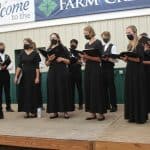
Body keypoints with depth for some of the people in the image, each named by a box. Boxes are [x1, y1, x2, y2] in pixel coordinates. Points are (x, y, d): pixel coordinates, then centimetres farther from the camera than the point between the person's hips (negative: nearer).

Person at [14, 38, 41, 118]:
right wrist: (16, 76, -1)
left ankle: (33, 112, 8)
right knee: (24, 93, 4)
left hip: (32, 75, -4)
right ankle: (27, 111, 12)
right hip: (24, 75, 4)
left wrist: (37, 77, -15)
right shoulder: (22, 53, 7)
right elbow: (19, 66, 5)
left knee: (33, 93, 0)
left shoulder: (35, 53, -4)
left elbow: (37, 67, -8)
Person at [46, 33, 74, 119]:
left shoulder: (63, 48, 4)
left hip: (62, 72, -3)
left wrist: (62, 59, -14)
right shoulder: (49, 50, 13)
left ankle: (65, 111, 3)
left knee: (63, 91, -3)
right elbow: (47, 64, 11)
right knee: (53, 91, 1)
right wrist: (49, 60, -8)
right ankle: (54, 111, 8)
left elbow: (69, 61, 2)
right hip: (52, 72, 3)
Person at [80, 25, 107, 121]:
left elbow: (100, 58, -12)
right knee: (88, 90, 5)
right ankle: (92, 113, 12)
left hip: (95, 69, -7)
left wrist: (89, 57, -20)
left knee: (97, 90, -5)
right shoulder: (86, 45, 15)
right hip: (87, 69, 7)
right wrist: (83, 57, -4)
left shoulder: (98, 42, -4)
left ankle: (101, 113, 3)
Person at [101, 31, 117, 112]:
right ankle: (106, 104, 20)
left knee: (111, 87, -1)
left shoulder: (113, 47, -2)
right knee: (104, 87, 9)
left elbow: (116, 59, -10)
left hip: (109, 69, -5)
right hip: (102, 69, 5)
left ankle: (113, 105, 7)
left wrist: (108, 59, -23)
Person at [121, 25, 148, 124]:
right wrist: (124, 58, -3)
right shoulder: (129, 45, 15)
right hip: (129, 71, 8)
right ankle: (132, 116, 14)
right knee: (130, 93, 7)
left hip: (137, 72, -8)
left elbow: (139, 59, -16)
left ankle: (140, 117, 4)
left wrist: (128, 57, -25)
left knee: (138, 93, -4)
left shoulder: (139, 45, -8)